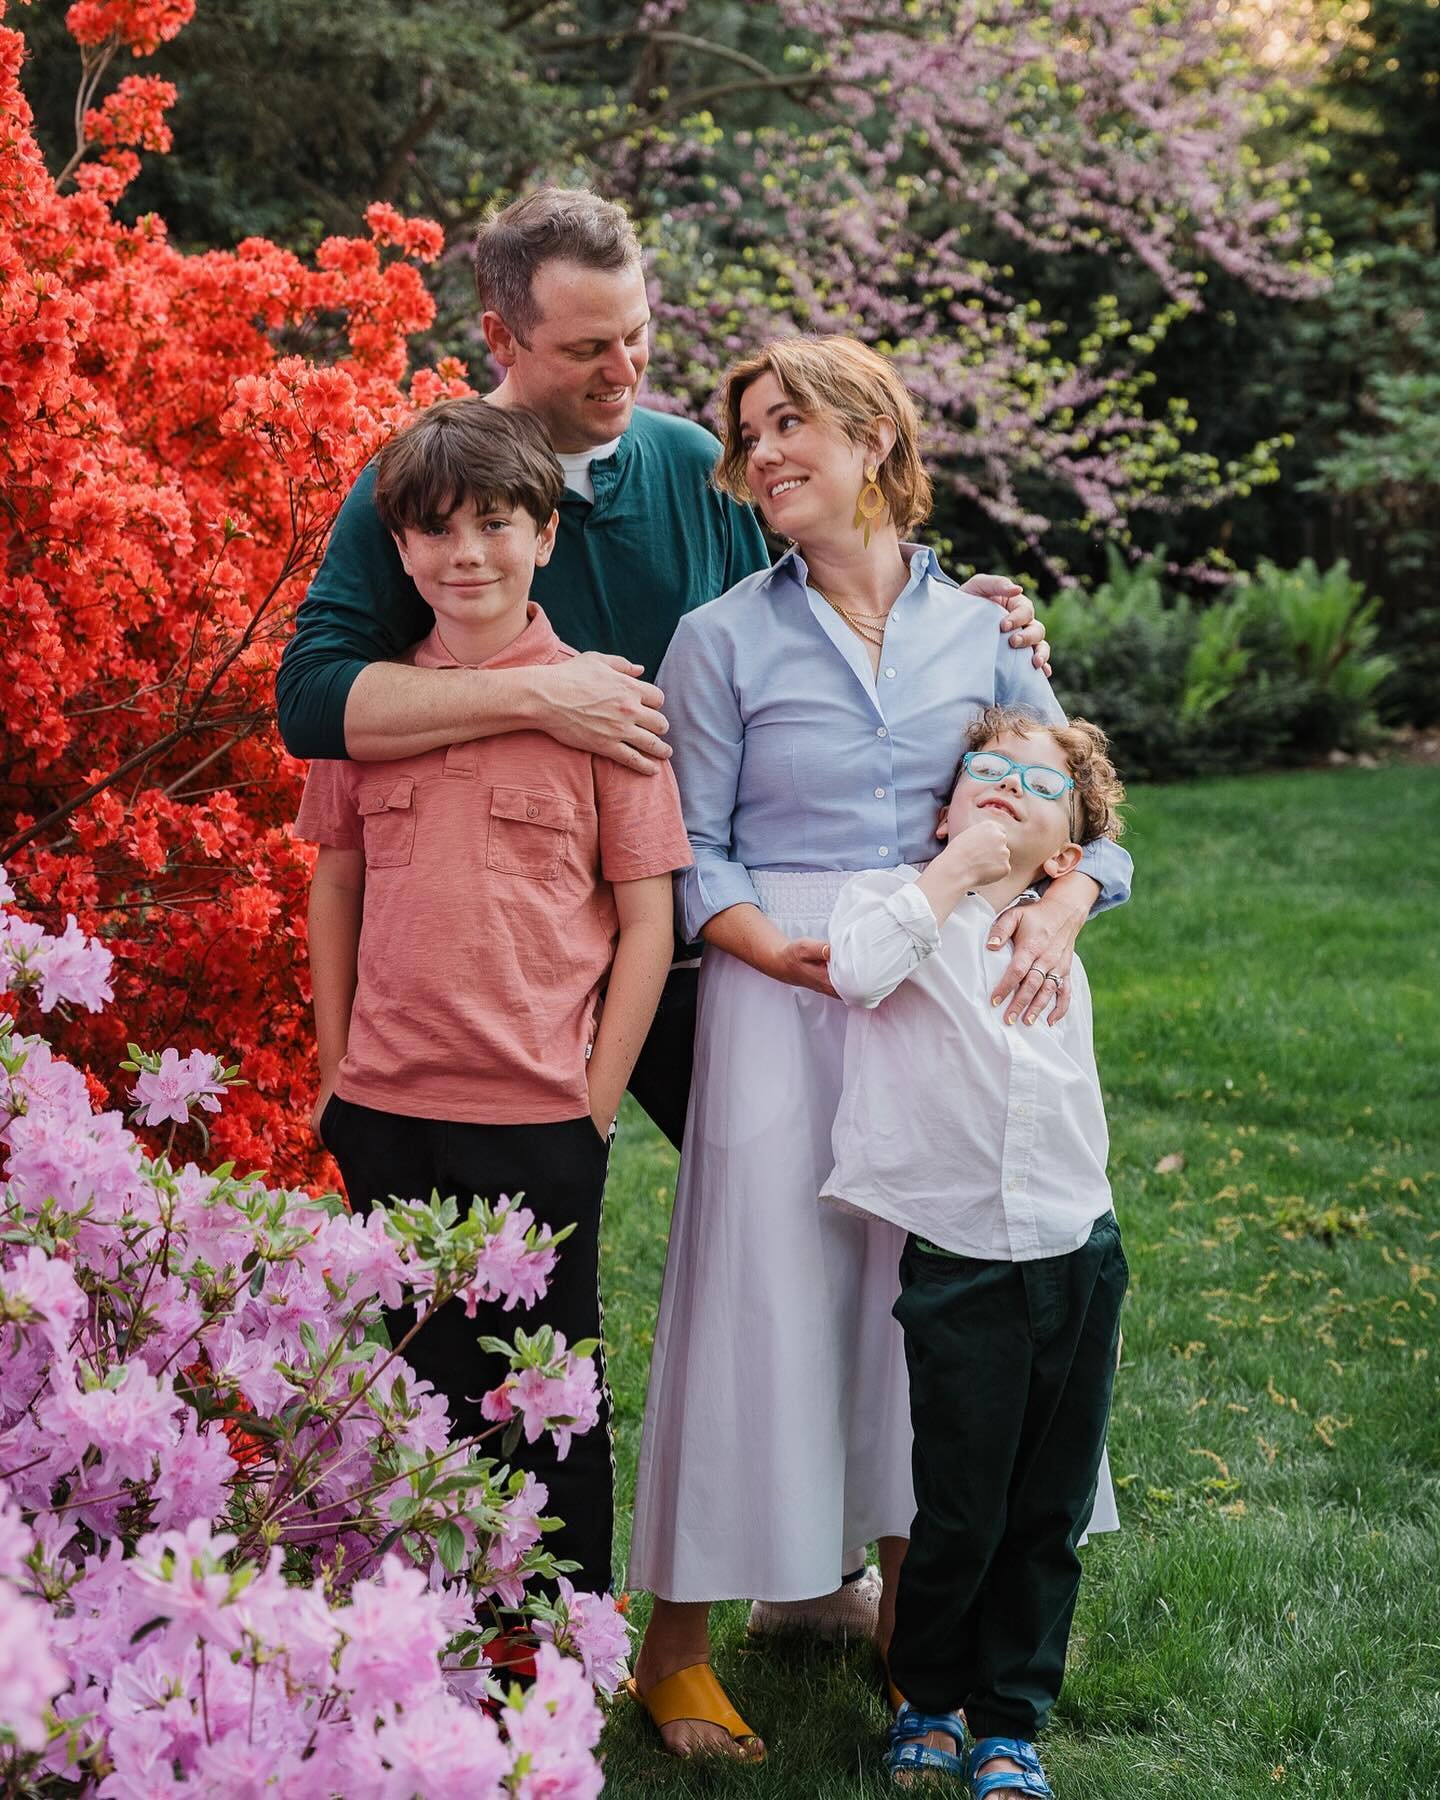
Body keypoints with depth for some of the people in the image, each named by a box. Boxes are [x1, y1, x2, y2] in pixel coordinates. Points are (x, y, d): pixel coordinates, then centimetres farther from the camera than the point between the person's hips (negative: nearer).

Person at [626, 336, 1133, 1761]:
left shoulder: (980, 629, 8)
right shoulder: (723, 641, 1)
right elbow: (692, 854, -1)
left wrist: (1058, 908, -12)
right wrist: (783, 950, -18)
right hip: (782, 1000, -3)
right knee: (766, 1290, -2)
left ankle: (902, 1602, 25)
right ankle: (677, 1644, 9)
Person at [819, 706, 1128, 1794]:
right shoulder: (899, 900, -1)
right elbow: (857, 970, -25)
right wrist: (960, 864, -14)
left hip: (1078, 1261, 5)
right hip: (962, 1270, -5)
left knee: (1050, 1514, 8)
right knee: (962, 1513, 0)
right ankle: (927, 1696, 24)